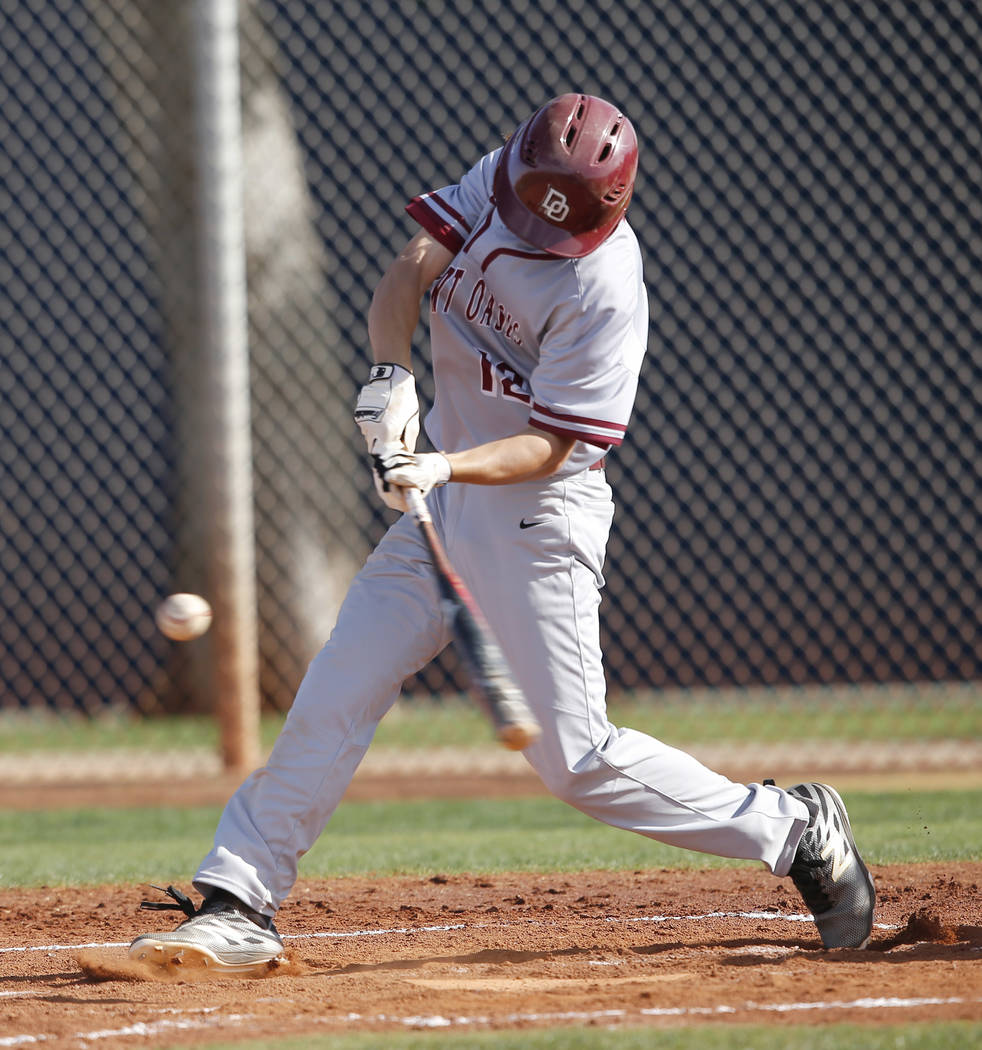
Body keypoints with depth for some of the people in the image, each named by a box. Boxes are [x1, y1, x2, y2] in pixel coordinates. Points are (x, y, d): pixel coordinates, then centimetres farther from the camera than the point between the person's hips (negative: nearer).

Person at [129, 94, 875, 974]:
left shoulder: (605, 290, -23)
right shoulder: (499, 183, -5)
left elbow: (549, 445, -21)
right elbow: (407, 274, -9)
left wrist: (449, 468, -36)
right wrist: (392, 375, -27)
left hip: (538, 513, -6)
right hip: (443, 504, 7)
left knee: (575, 758, -6)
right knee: (334, 696, 0)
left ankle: (795, 829, 8)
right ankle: (238, 908, 4)